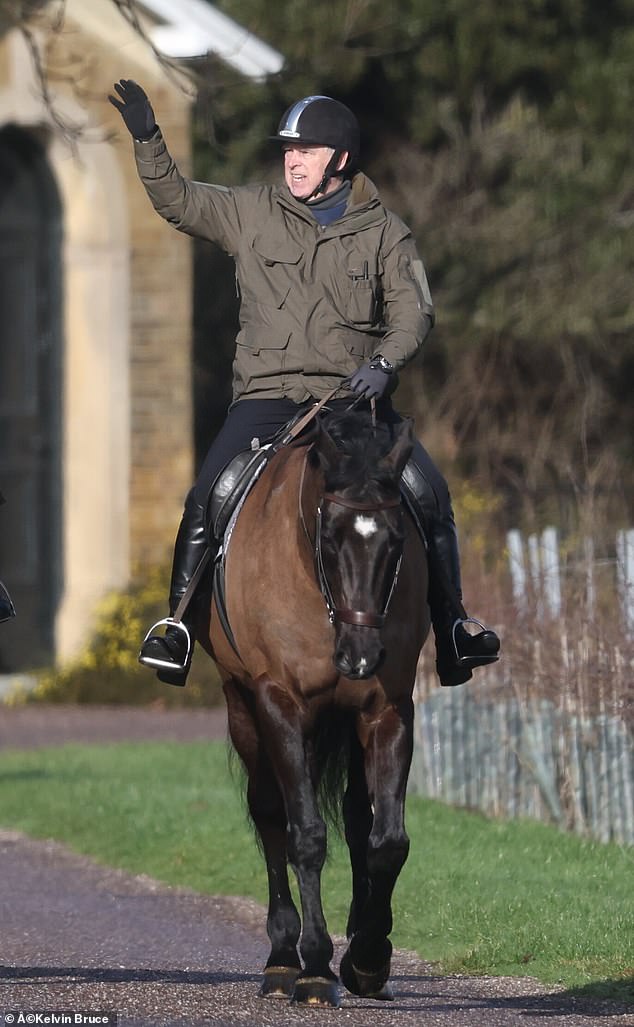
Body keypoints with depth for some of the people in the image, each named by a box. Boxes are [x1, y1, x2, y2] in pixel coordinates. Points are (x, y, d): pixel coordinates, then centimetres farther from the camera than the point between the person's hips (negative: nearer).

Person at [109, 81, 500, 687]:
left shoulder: (384, 232, 6)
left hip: (355, 398, 0)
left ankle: (451, 630, -2)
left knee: (431, 494, -14)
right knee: (206, 500, -21)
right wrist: (146, 139, -5)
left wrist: (384, 362, -20)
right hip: (267, 398, 0)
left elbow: (412, 310, -1)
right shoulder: (252, 214, 9)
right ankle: (178, 623, -12)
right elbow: (177, 201, 9)